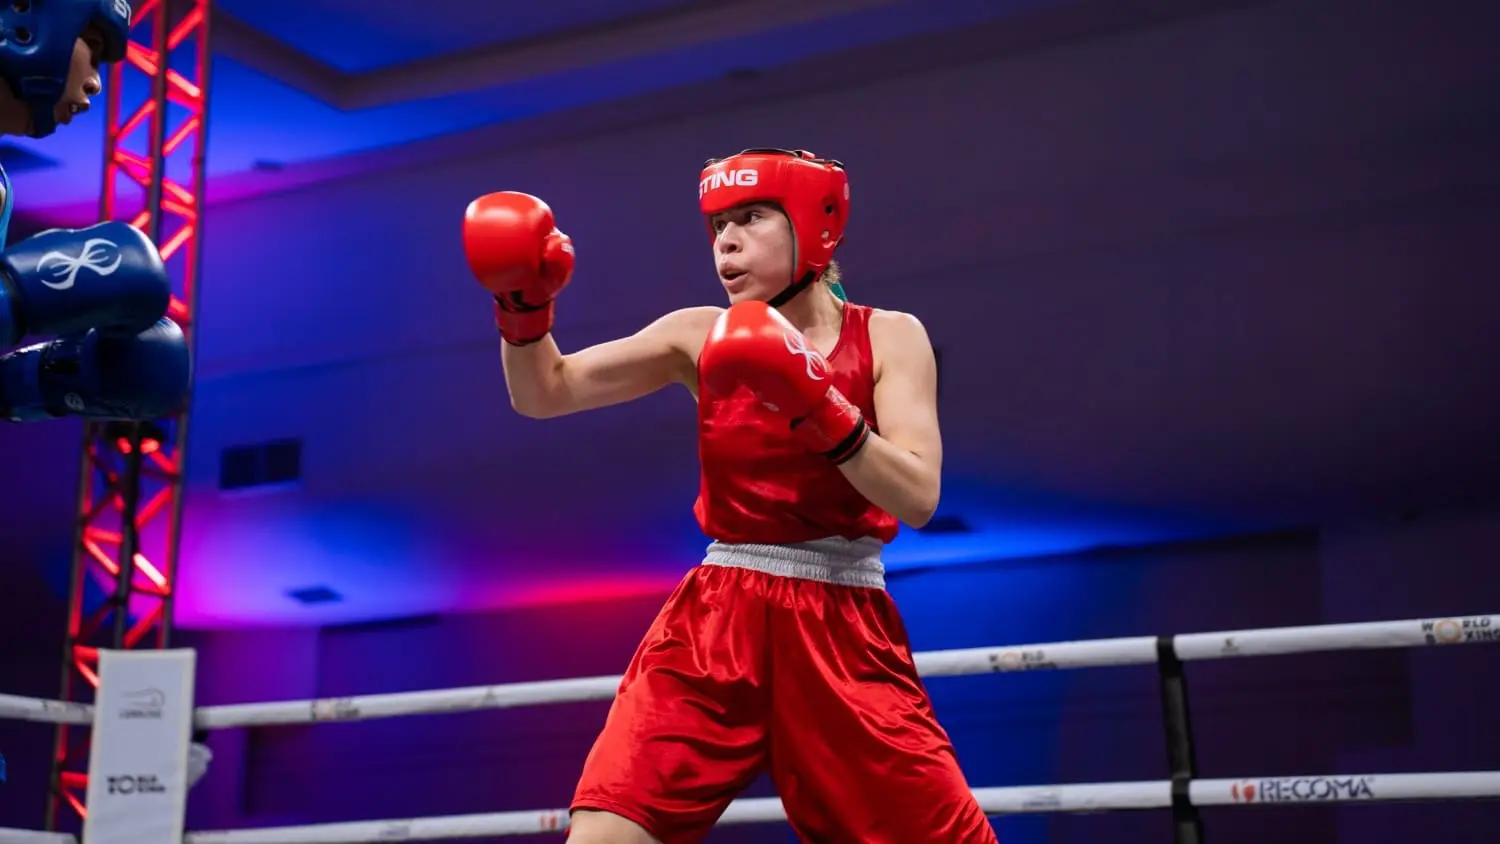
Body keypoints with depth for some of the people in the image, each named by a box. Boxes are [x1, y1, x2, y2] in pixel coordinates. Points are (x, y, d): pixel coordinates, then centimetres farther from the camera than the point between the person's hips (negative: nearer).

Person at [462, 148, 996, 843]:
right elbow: (544, 393, 4)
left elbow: (918, 497, -11)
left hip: (843, 630, -1)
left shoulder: (889, 337, 1)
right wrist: (523, 308, -14)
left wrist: (817, 408, -24)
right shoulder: (703, 336, 6)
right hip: (714, 621, 1)